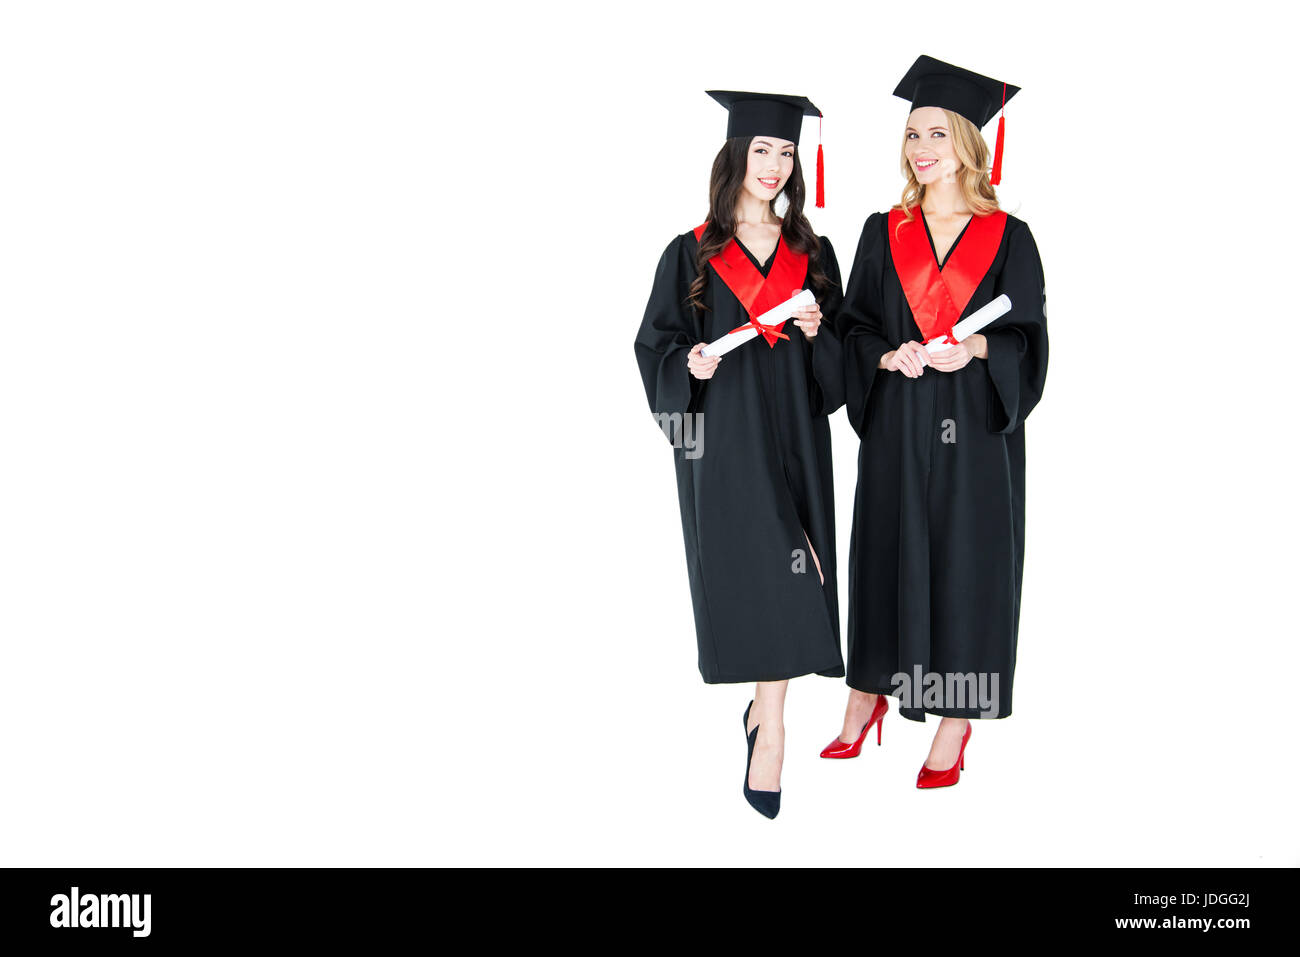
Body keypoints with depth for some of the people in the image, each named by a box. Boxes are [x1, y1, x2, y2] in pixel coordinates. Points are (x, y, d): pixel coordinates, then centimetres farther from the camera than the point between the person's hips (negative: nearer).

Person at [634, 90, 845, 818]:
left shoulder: (812, 254, 11)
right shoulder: (692, 255, 3)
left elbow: (841, 362, 12)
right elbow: (657, 348, 2)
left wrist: (817, 332, -9)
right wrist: (691, 365, -18)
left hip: (793, 437, 3)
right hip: (723, 438, -3)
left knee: (783, 576, -1)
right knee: (762, 568, -8)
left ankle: (766, 707, 8)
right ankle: (772, 725, -2)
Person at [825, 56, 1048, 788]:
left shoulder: (1009, 238, 2)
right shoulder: (884, 233, 8)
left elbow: (1029, 339, 0)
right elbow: (854, 325, 8)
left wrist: (976, 349, -19)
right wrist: (888, 357, -13)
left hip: (975, 427, -2)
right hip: (897, 425, 2)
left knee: (967, 558, 1)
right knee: (888, 553, 7)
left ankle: (954, 723, 10)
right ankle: (868, 699, 21)